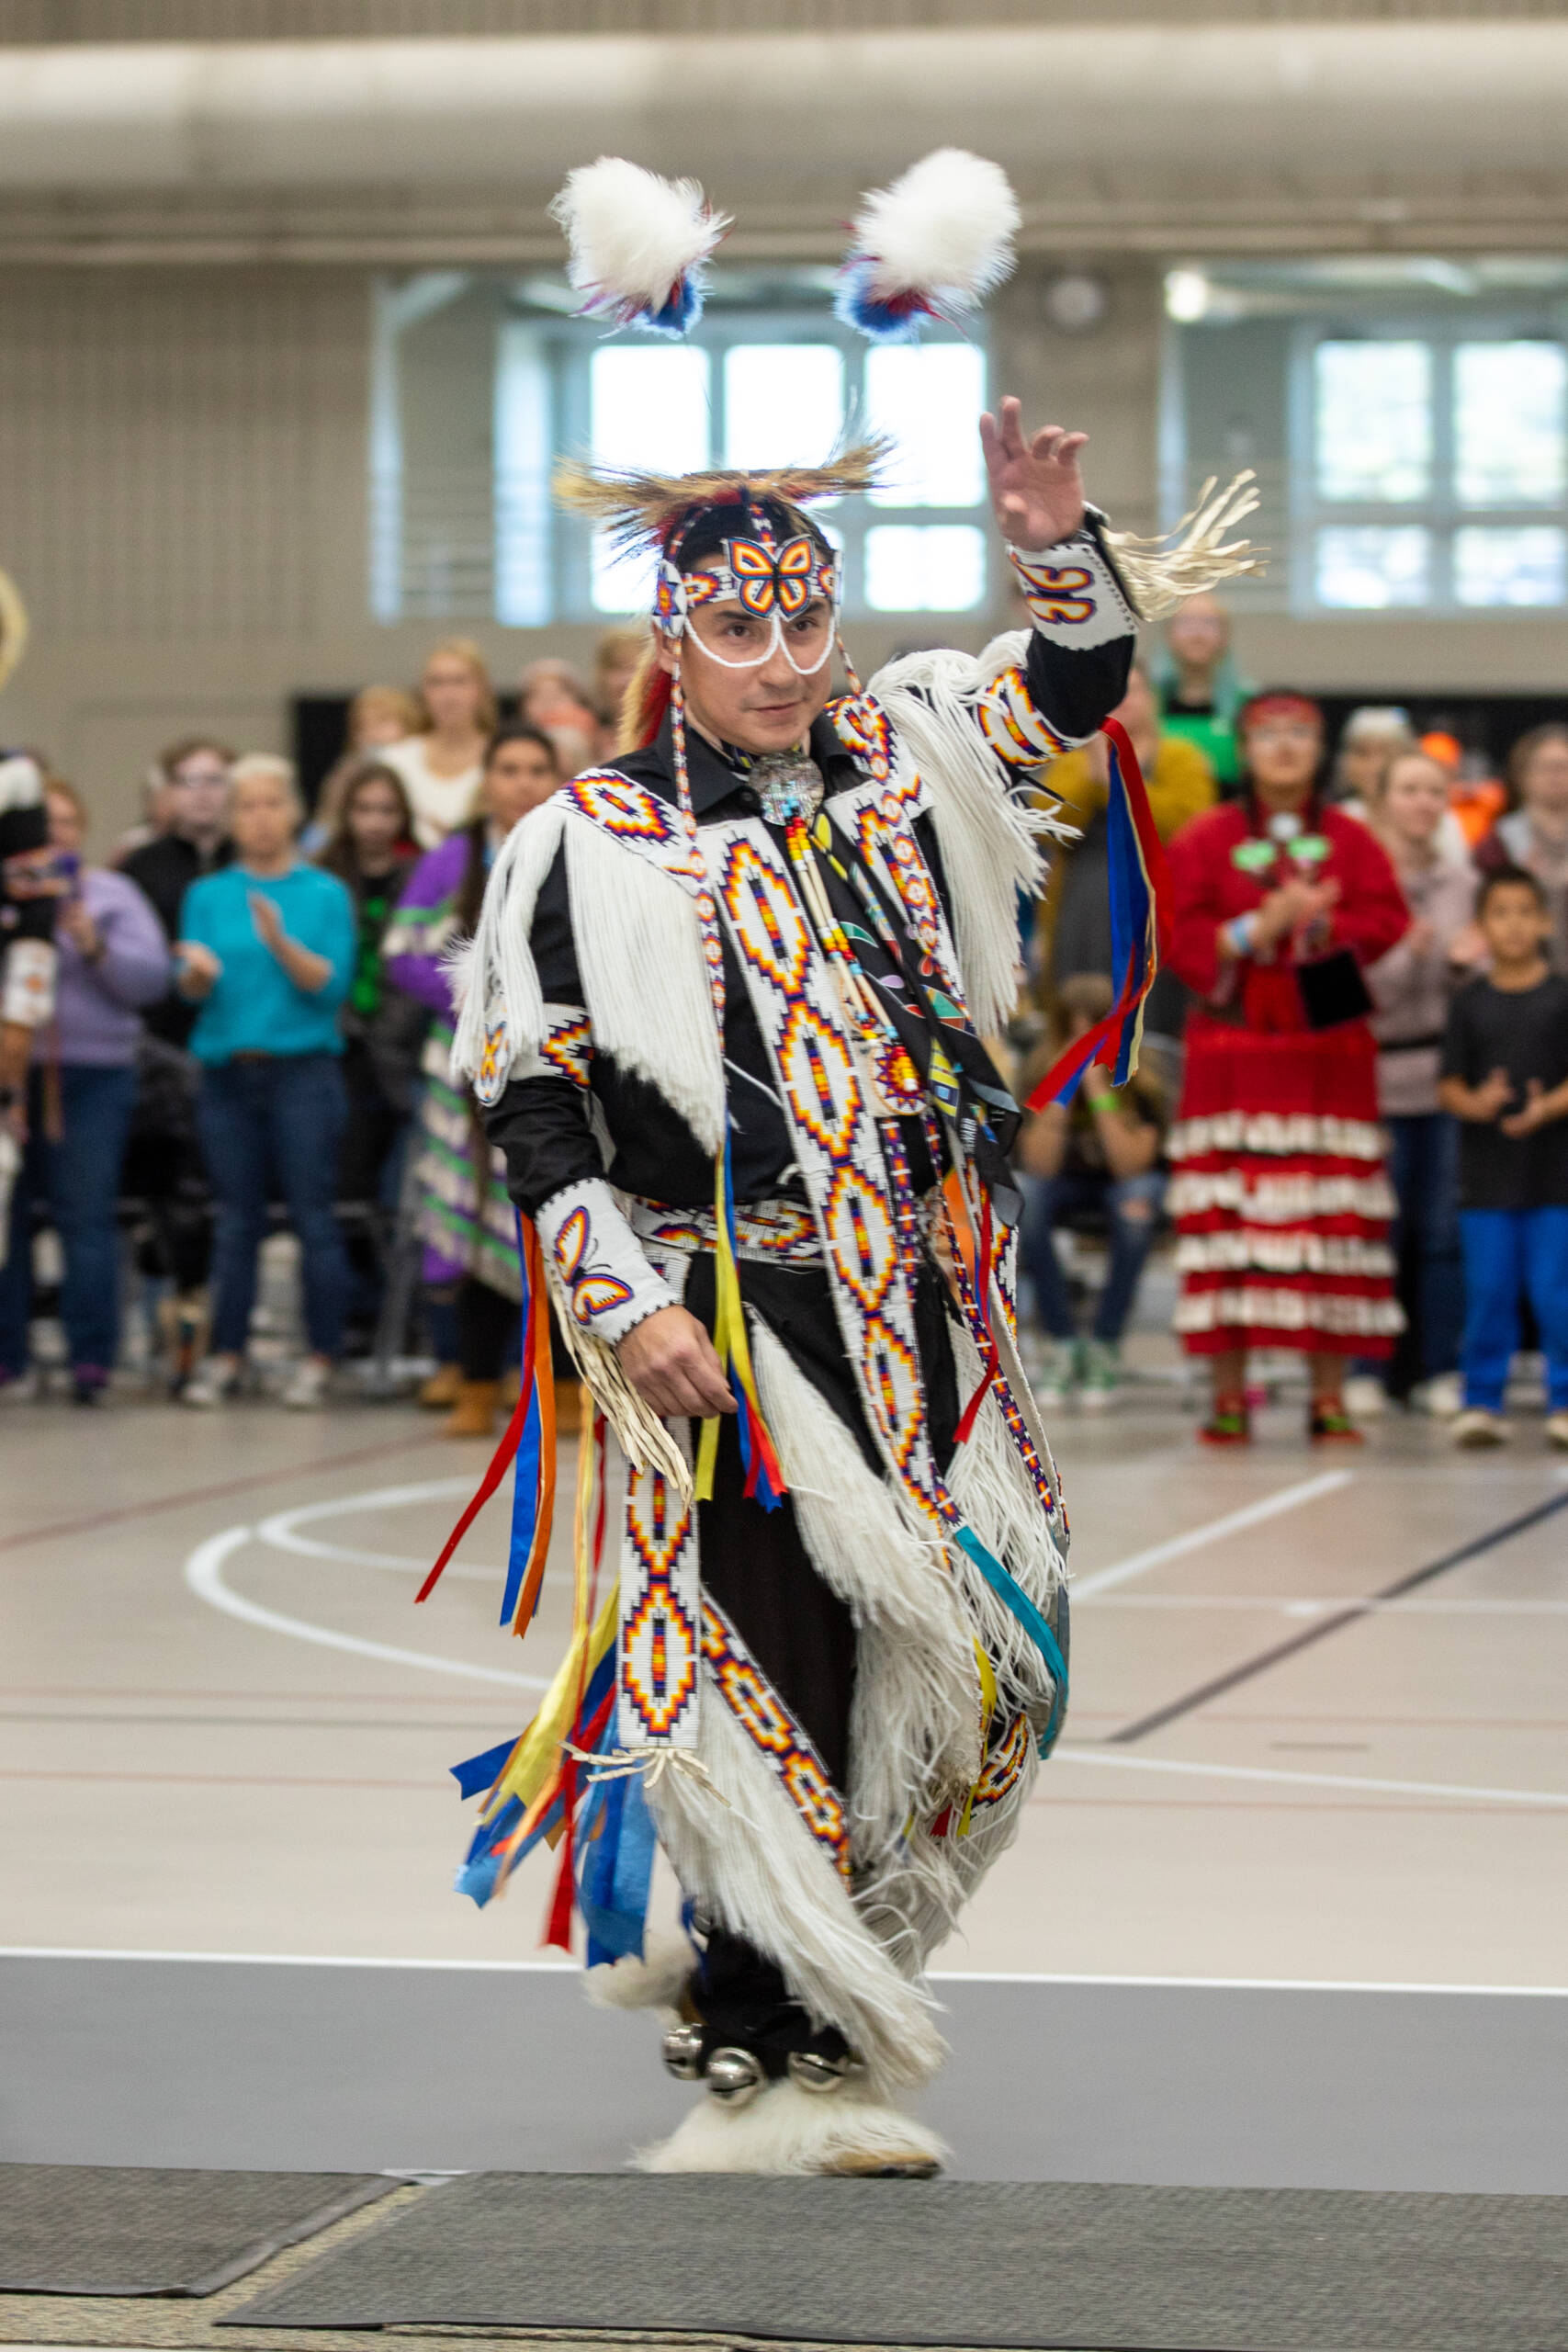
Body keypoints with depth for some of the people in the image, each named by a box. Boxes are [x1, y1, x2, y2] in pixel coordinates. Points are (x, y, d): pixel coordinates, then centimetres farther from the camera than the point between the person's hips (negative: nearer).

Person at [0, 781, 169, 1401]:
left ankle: (91, 1356, -6)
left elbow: (152, 978, 1)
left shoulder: (111, 893, 9)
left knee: (86, 1220, -6)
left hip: (91, 1076, -1)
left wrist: (95, 947, -14)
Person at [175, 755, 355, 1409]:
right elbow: (190, 986, 2)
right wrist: (197, 972, -21)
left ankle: (319, 1358, 0)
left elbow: (331, 983, -4)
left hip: (303, 1068, -2)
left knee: (312, 1214, -5)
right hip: (228, 1072, 2)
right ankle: (226, 1355, 10)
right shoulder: (208, 895, 12)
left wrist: (280, 942, -20)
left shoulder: (325, 894, 5)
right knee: (235, 1220, 5)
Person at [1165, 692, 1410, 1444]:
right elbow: (1178, 933, -2)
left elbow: (1387, 922, 0)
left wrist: (1321, 924, -16)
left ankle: (1328, 1400, 2)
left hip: (1328, 1054, 1)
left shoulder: (1350, 840, 11)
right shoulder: (1205, 840, 8)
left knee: (1332, 1221, -3)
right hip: (1233, 1051, -1)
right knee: (1228, 1219, -6)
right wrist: (1254, 930, -16)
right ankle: (1228, 1397, 0)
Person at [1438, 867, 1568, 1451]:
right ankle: (1482, 1401, 11)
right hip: (1486, 1174, 1)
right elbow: (1450, 1085, 4)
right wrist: (1475, 1103, -16)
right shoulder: (1470, 1003, 6)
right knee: (1488, 1292, 2)